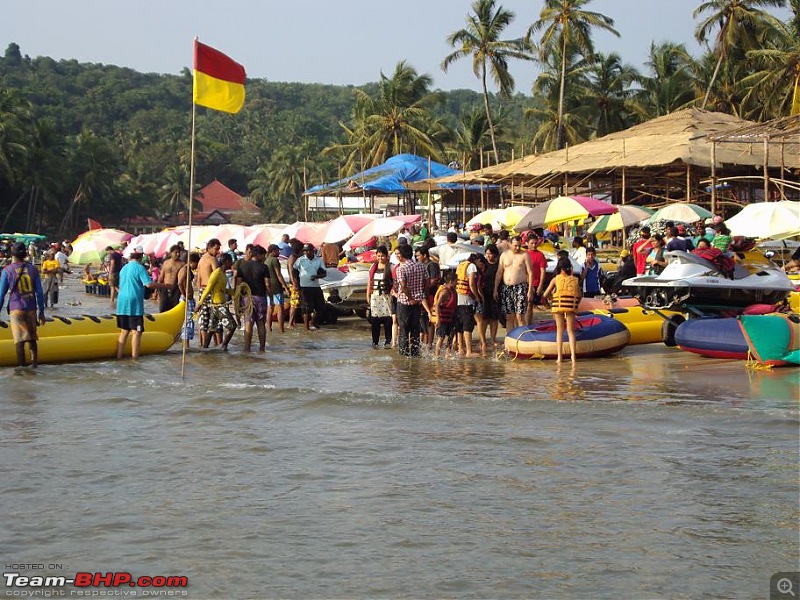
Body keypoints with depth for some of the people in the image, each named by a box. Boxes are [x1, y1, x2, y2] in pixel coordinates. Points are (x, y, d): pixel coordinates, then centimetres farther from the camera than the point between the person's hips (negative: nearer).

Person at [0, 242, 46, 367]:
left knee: (19, 339, -2)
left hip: (16, 309, -3)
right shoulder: (32, 269, 4)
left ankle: (21, 366, -5)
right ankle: (34, 362, 16)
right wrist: (41, 313, 11)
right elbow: (39, 292, 5)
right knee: (32, 338, 16)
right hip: (31, 308, 3)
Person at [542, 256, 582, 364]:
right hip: (571, 306, 1)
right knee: (571, 331, 8)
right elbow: (579, 296, 12)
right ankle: (573, 356, -1)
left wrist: (551, 297, 24)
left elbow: (545, 294, 5)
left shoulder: (555, 279, 6)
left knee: (559, 330, 9)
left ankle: (559, 356, 5)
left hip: (558, 304, -1)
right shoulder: (575, 280, 11)